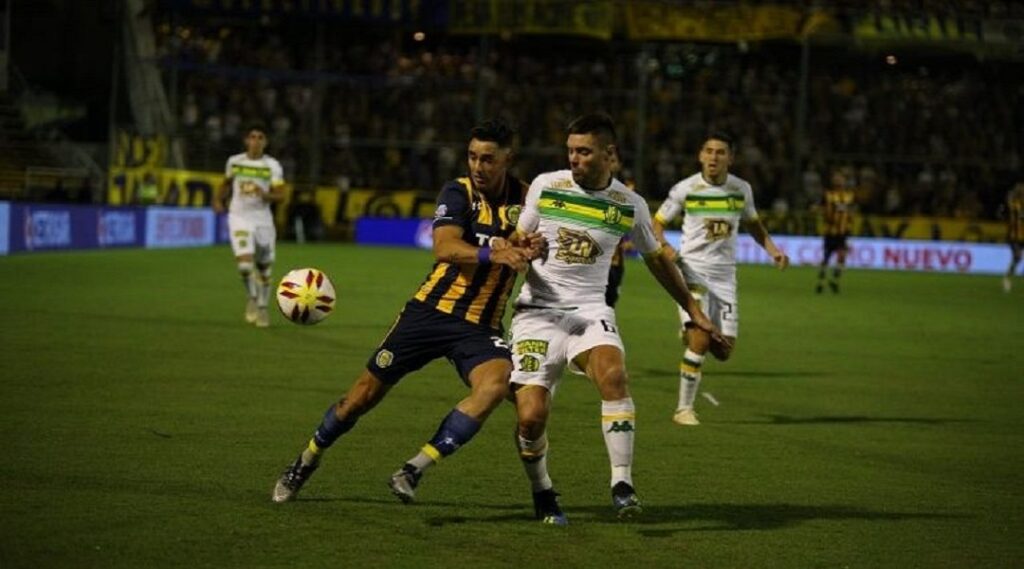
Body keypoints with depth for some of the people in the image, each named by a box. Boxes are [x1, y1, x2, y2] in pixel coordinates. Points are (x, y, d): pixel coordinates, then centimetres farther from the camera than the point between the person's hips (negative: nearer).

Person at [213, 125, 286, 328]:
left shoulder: (273, 166, -3)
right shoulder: (234, 162, 3)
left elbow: (280, 195, -6)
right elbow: (227, 184, 21)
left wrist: (266, 195, -25)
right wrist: (219, 200, 3)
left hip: (263, 219, 0)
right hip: (239, 218, 0)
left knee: (264, 269, 6)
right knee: (245, 264, -19)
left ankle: (262, 307, 25)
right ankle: (252, 297, 7)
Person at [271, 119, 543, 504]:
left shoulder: (524, 198, 0)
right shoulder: (459, 193, -8)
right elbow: (444, 248, -25)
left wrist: (530, 250, -21)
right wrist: (494, 254, -42)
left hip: (480, 326, 1)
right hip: (431, 311, -1)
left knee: (495, 384, -30)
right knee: (365, 394, 4)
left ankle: (413, 471, -23)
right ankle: (306, 461, 32)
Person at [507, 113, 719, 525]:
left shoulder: (630, 206, 3)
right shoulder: (545, 186, 0)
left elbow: (656, 259, 19)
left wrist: (693, 310, 23)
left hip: (589, 310, 0)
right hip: (538, 310, 0)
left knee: (613, 374, -31)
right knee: (531, 416, -13)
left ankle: (622, 484, -27)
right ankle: (542, 493, 15)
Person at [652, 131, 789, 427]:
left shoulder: (741, 189, 3)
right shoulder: (685, 189, -5)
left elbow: (753, 223, 21)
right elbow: (657, 223, 5)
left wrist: (773, 250, 5)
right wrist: (664, 249, -15)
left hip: (724, 275, 4)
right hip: (693, 270, -4)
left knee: (724, 350, -1)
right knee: (700, 340, -19)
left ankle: (691, 333, 34)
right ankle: (684, 409, -7)